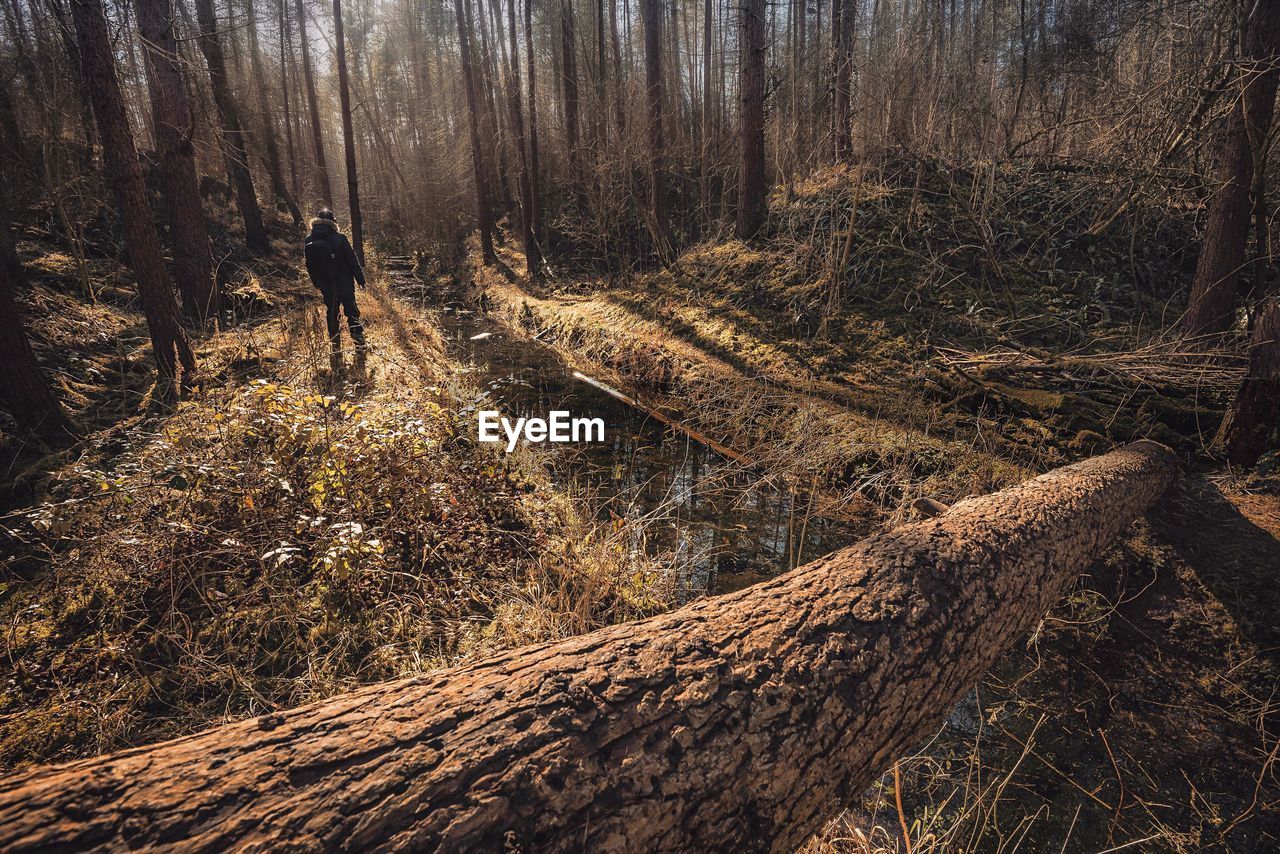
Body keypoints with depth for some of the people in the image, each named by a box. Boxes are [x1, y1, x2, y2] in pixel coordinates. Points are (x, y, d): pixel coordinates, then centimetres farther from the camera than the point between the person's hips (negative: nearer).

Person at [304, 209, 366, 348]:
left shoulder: (308, 241, -2)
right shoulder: (339, 238, -16)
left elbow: (309, 266, 7)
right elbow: (352, 260, -13)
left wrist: (317, 283, 19)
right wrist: (360, 279, -3)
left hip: (326, 286, 4)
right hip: (344, 283, -3)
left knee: (331, 312, 17)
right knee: (351, 310, 8)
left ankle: (334, 344, 22)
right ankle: (359, 339, 8)